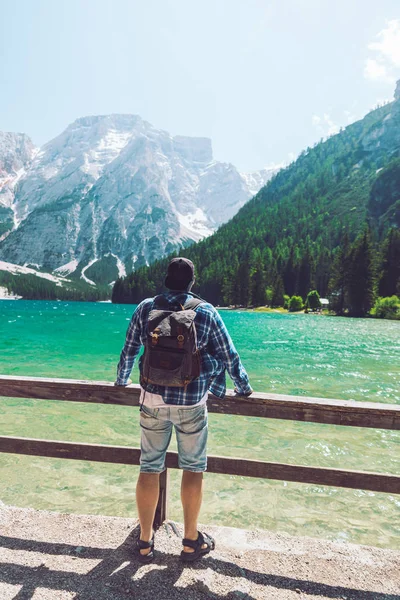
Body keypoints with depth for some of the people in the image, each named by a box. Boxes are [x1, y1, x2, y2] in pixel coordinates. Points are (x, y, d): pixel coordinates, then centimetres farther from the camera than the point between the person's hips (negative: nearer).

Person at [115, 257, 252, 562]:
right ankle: (191, 541, 24)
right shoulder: (206, 311, -3)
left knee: (149, 468, 12)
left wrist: (122, 381, 28)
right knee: (193, 468, 12)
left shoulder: (146, 308, 2)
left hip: (153, 399, 2)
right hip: (192, 402, -1)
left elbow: (129, 350, 11)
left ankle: (145, 541, 23)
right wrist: (243, 387, 17)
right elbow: (229, 354, 2)